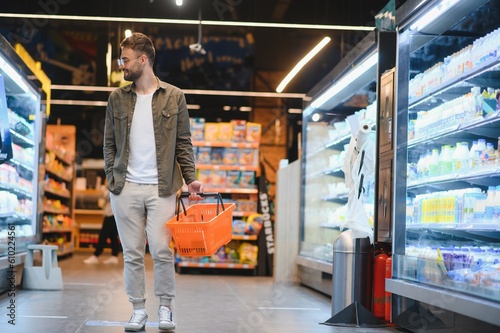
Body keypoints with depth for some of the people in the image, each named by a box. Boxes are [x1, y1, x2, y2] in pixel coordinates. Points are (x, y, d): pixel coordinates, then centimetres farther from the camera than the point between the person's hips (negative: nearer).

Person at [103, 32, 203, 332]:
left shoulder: (174, 96, 3)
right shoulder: (117, 98, 8)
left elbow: (183, 143, 4)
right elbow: (109, 144, 11)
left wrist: (191, 179, -5)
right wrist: (112, 178, 0)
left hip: (161, 188, -2)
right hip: (126, 188, 2)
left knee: (161, 251, -5)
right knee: (132, 253, 5)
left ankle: (165, 308, 12)